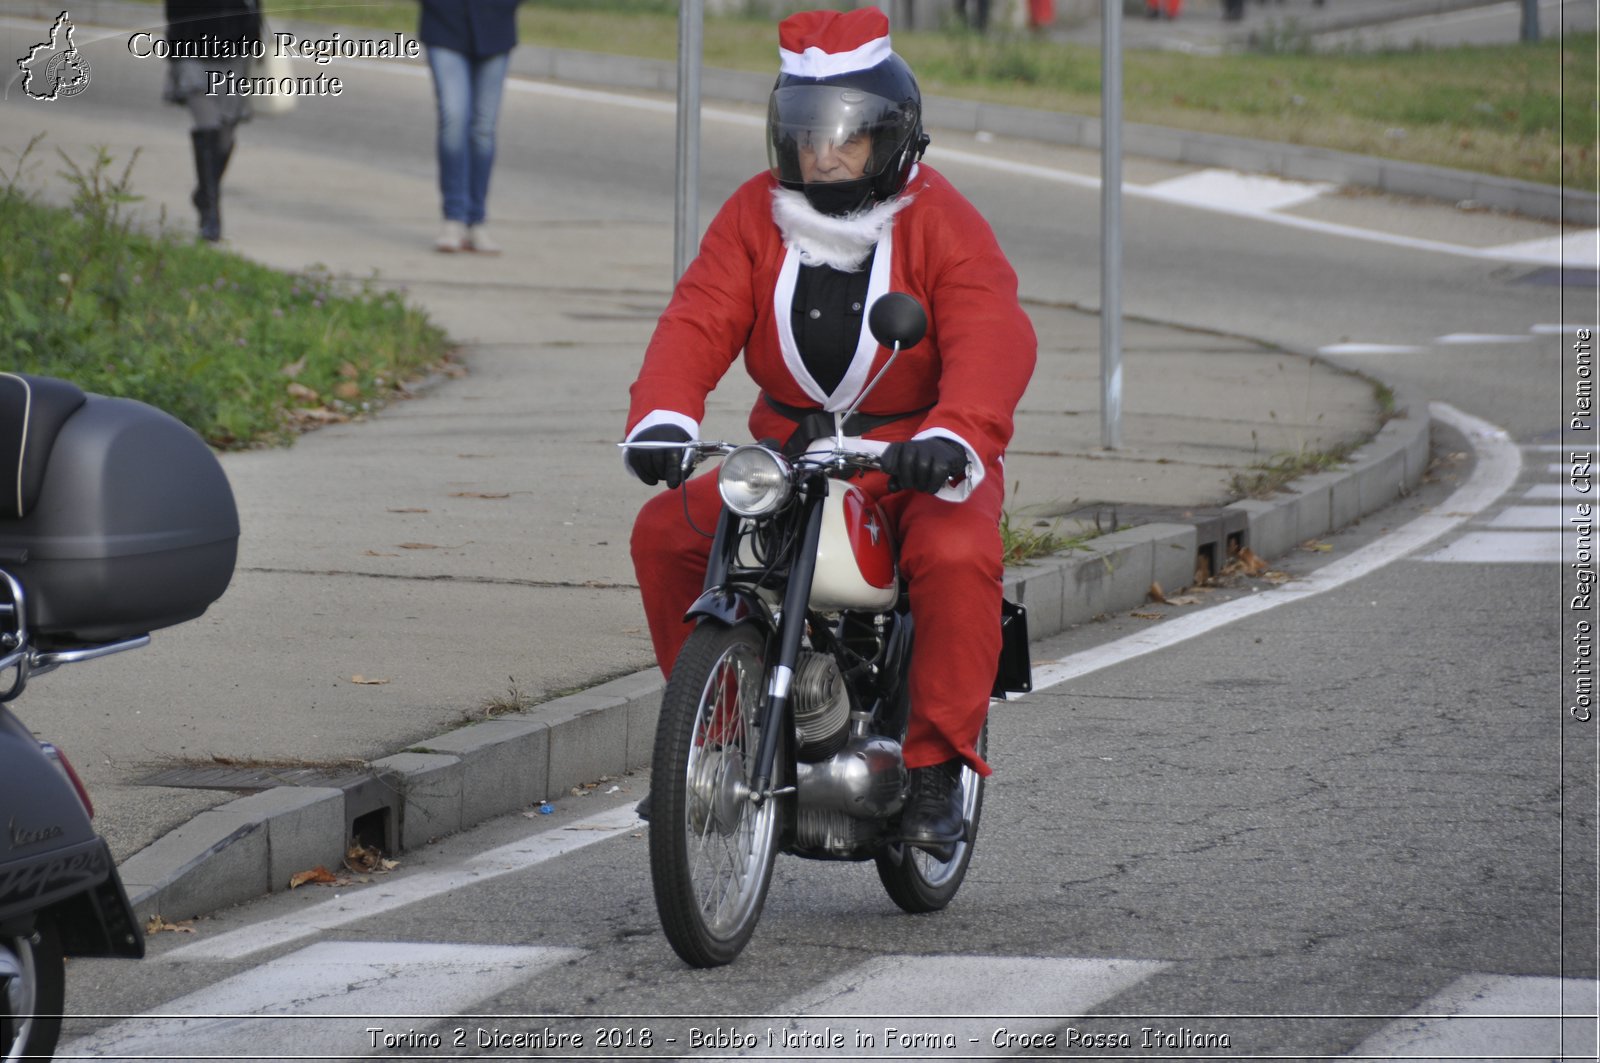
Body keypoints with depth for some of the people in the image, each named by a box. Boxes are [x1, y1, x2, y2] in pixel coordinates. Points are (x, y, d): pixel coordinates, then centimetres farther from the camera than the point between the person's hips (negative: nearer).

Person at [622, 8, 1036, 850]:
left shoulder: (942, 224, -10)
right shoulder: (755, 217, 2)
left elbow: (993, 341, -25)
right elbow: (698, 322, -11)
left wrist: (952, 438, -45)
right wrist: (662, 417, -32)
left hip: (920, 465, -4)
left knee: (957, 558, -34)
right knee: (665, 530, -14)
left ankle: (938, 767, -24)